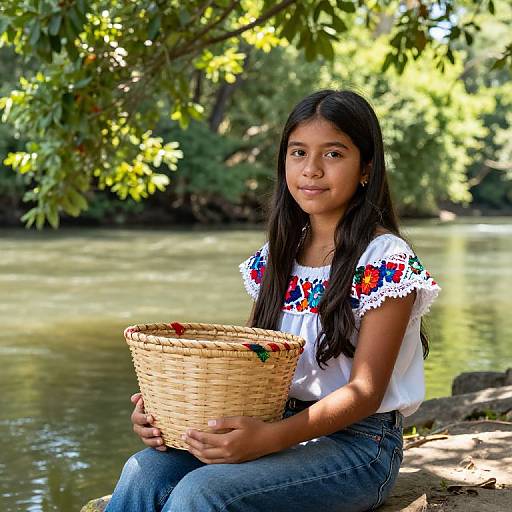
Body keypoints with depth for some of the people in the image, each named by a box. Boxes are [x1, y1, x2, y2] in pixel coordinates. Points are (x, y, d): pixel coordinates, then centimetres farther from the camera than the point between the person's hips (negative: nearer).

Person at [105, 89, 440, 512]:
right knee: (145, 472, -20)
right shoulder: (277, 256, 10)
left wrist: (269, 438, -29)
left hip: (357, 445, -5)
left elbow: (365, 391, -14)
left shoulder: (386, 261, -10)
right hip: (277, 430, 6)